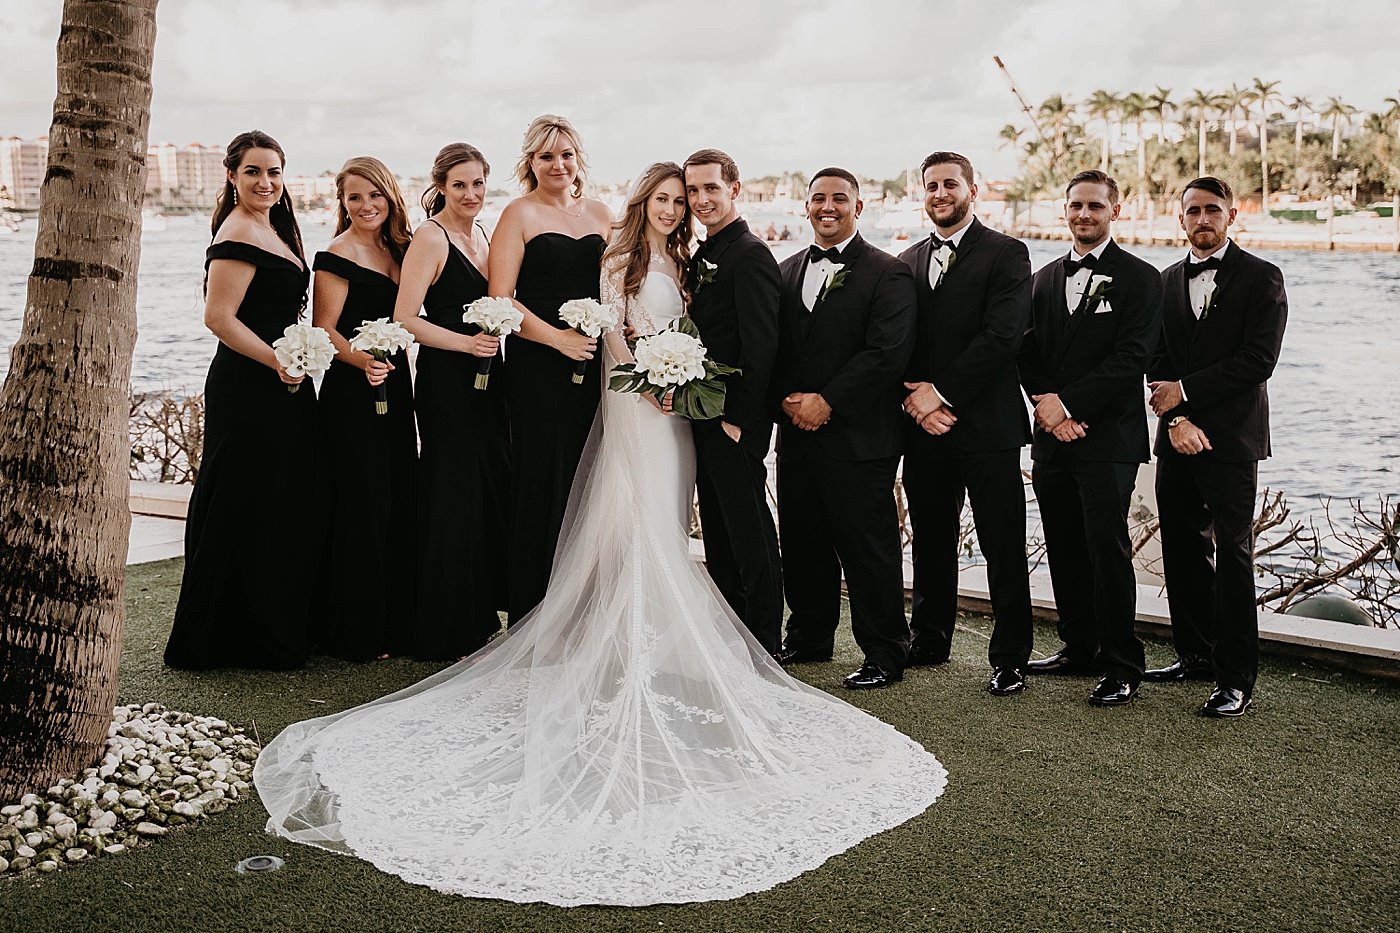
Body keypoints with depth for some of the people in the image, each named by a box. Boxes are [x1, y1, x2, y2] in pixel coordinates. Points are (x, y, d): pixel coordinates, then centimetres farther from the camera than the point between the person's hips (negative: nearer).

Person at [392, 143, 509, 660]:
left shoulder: (480, 232, 15)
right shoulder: (431, 236, -10)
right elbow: (405, 318, -16)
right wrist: (466, 342, -21)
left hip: (487, 376, 8)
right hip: (447, 380, -8)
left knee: (493, 491, 11)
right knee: (454, 497, -3)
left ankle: (481, 614, 25)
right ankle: (448, 633, 7)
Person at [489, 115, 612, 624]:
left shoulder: (601, 214, 15)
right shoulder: (519, 214, 1)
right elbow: (500, 300, -7)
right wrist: (558, 338, -14)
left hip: (593, 363, 4)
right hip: (538, 367, -4)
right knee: (543, 482, -2)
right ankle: (532, 616, 7)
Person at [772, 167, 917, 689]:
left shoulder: (888, 274, -4)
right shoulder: (786, 271, 15)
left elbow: (888, 353, -14)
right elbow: (772, 348, 14)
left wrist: (827, 402, -15)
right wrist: (787, 401, -3)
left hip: (859, 438, -6)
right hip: (796, 436, 6)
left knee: (868, 548, -1)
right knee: (802, 543, 14)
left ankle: (885, 655, 11)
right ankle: (808, 638, 30)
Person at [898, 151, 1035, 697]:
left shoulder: (1006, 254, -2)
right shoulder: (907, 263, 15)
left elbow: (1002, 336, -13)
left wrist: (941, 392, -15)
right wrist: (916, 400, -6)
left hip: (987, 425, -5)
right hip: (925, 427, 5)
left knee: (1003, 547, 0)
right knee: (930, 543, 14)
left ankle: (1010, 657, 9)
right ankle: (930, 641, 28)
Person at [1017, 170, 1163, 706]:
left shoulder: (1139, 279, -2)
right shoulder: (1044, 279, 16)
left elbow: (1131, 358, -11)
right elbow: (1029, 352, 11)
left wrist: (1069, 404, -15)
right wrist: (1046, 402, -7)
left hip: (1108, 438, -6)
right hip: (1052, 439, 6)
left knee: (1108, 550, -7)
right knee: (1065, 550, 11)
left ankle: (1122, 668, 1)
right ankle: (1079, 649, 24)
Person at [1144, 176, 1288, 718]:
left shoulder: (1261, 278, -1)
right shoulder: (1168, 281, 15)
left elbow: (1259, 360, -11)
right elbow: (1158, 360, 8)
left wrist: (1185, 391, -11)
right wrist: (1176, 419, -8)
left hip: (1232, 438, -5)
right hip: (1178, 437, 5)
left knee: (1232, 554, -6)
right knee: (1182, 551, 9)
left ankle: (1237, 679, -2)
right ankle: (1196, 656, 23)